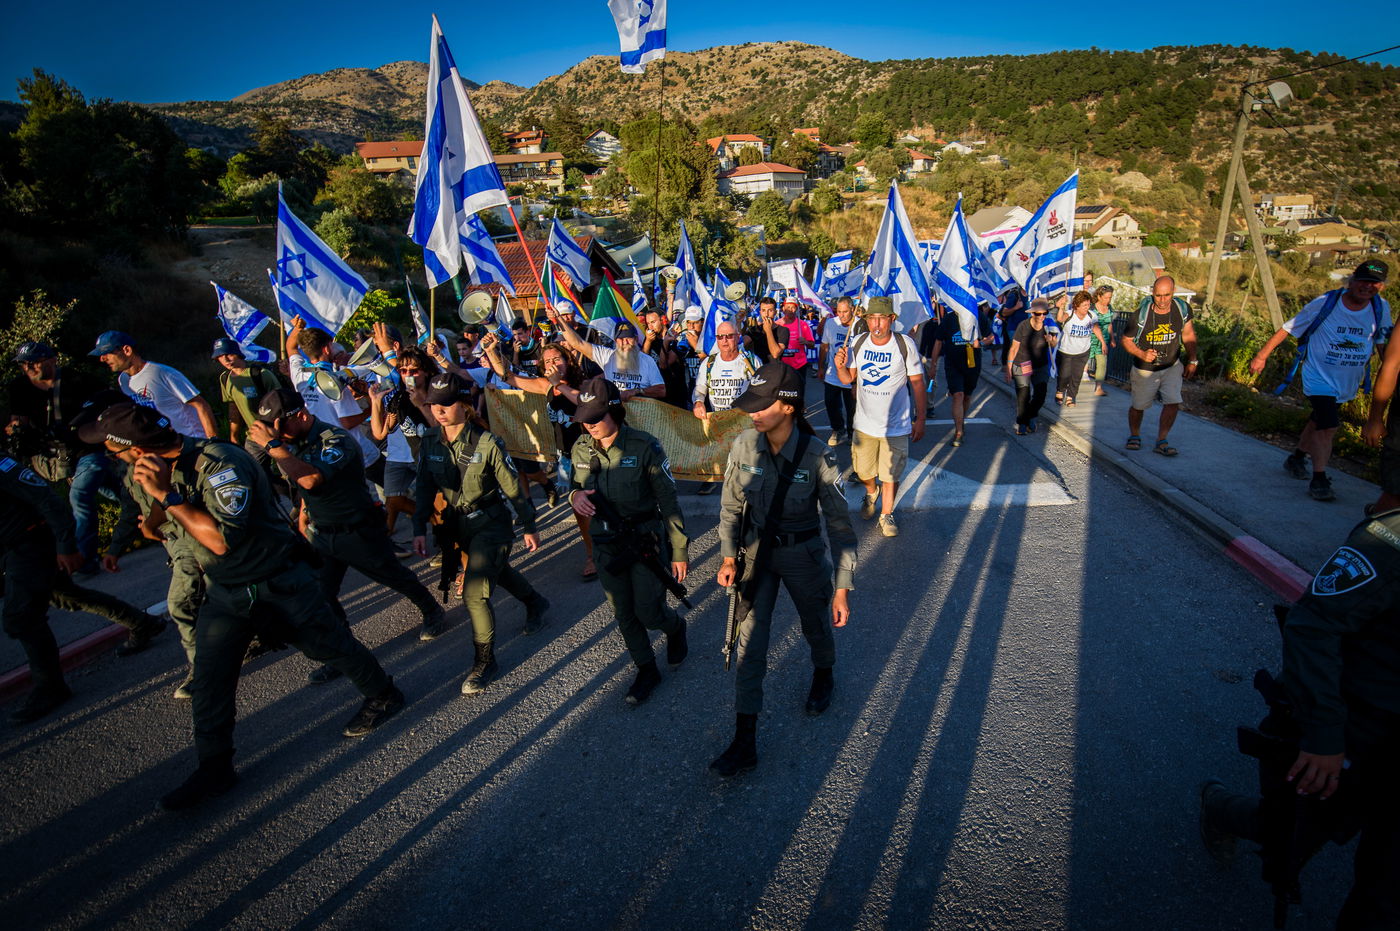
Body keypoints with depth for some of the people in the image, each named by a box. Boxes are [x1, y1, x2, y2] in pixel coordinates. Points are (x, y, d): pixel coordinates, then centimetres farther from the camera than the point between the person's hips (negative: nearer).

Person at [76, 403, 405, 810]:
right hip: (223, 591, 7)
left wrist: (167, 495, -31)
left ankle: (383, 696, 32)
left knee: (330, 645, 9)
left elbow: (223, 540, -32)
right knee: (208, 682, 6)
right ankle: (215, 769, 24)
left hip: (279, 585, -7)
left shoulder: (220, 463, -28)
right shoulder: (165, 467, 1)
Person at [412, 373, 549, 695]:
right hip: (458, 524, 6)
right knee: (497, 570, 25)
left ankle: (485, 661, 10)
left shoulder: (487, 443, -21)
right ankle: (536, 602, 54)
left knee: (475, 593, -11)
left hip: (491, 524, -6)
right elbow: (426, 487, 4)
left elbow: (513, 488, -13)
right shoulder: (430, 442, -5)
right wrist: (420, 529, 0)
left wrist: (529, 528, -6)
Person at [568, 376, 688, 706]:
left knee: (649, 613, 2)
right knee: (624, 617, 14)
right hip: (606, 545, 5)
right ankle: (646, 671, 36)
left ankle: (675, 628, 38)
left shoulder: (644, 447, -18)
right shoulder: (581, 448, -5)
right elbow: (575, 487, 11)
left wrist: (679, 552, -8)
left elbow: (668, 501, -12)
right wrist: (575, 496, -16)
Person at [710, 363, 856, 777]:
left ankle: (823, 678, 58)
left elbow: (840, 525, -16)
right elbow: (730, 506, 1)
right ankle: (745, 743, 12)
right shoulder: (744, 446, -14)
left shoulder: (817, 457, -22)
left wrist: (842, 589, -16)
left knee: (816, 626, 22)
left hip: (802, 555, -2)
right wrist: (728, 557, -6)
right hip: (756, 552, 2)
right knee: (750, 644, 2)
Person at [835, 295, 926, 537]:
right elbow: (848, 379, 4)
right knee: (863, 473, 17)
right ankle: (871, 493, 50)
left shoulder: (906, 345, -13)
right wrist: (840, 367, -18)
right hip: (864, 424, 3)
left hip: (896, 426, -3)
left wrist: (920, 420, -5)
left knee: (891, 476, 6)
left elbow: (918, 384, -6)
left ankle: (887, 514, 29)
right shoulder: (858, 343, -5)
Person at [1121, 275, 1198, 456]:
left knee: (1173, 403, -11)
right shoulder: (1142, 315, -21)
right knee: (1138, 406, 9)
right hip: (1145, 369, -2)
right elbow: (1126, 340, -8)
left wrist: (1192, 361, 5)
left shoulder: (1183, 309, -10)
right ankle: (1134, 436, 34)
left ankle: (1161, 442, 2)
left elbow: (1188, 335, 6)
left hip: (1172, 367, 2)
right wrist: (1142, 354, -25)